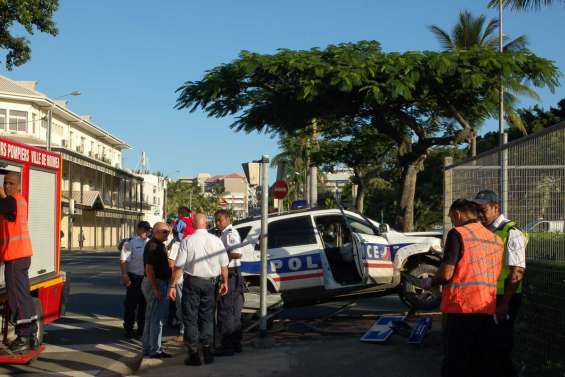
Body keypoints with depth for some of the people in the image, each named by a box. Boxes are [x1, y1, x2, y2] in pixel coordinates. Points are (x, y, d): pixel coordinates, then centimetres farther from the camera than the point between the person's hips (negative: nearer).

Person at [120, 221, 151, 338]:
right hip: (134, 278, -6)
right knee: (131, 304, 0)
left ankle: (142, 328, 24)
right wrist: (125, 275, -20)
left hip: (147, 277, 6)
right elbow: (123, 260, -13)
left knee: (144, 304, 13)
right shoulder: (130, 243, -8)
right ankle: (128, 329, 9)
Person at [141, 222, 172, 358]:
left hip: (158, 283, 11)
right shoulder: (153, 246, -18)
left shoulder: (159, 245, 15)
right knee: (157, 319, -6)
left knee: (150, 318, 15)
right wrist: (156, 289, -26)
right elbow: (149, 269, -23)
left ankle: (148, 348, 23)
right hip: (156, 284, -11)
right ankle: (155, 350, -1)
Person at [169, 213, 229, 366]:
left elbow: (178, 266, -10)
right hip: (210, 282, 3)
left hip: (192, 282, -3)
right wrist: (225, 282, 16)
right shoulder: (216, 240, -1)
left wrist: (172, 285, -4)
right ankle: (208, 352, 18)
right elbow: (224, 265, 3)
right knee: (207, 317, 14)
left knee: (191, 319, 5)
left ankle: (194, 354, 6)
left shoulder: (187, 241, -9)